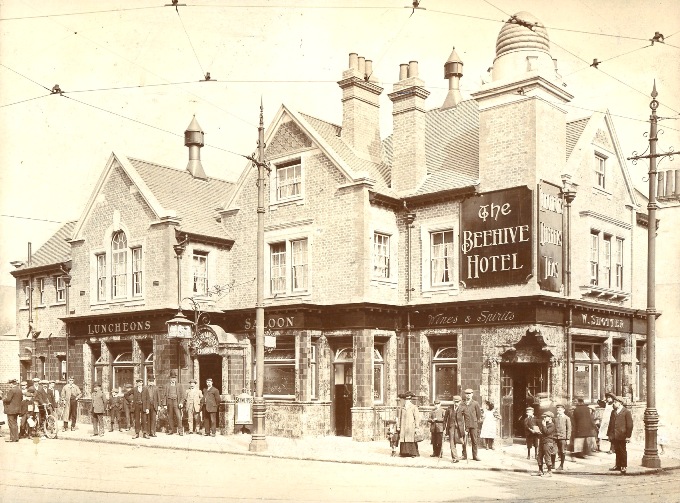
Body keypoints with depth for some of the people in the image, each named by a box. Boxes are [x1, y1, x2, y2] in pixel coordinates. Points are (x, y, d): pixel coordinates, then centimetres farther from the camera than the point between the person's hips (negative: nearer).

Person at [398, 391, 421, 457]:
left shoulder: (414, 407, 1)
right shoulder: (403, 408, 17)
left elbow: (417, 418, -3)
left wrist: (417, 427, -8)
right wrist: (399, 427, 16)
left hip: (411, 427, -5)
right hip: (403, 428, 5)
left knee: (412, 440, -5)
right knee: (403, 440, -1)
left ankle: (413, 453, 0)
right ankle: (404, 453, 4)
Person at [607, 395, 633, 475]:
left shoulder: (627, 412, -5)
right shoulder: (613, 412, 14)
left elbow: (630, 425, -7)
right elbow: (611, 423, 17)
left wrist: (628, 436, -11)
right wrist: (609, 434, 12)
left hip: (622, 436, -5)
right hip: (614, 436, 5)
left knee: (623, 451, 3)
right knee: (617, 451, 11)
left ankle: (624, 467, 12)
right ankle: (618, 465, 19)